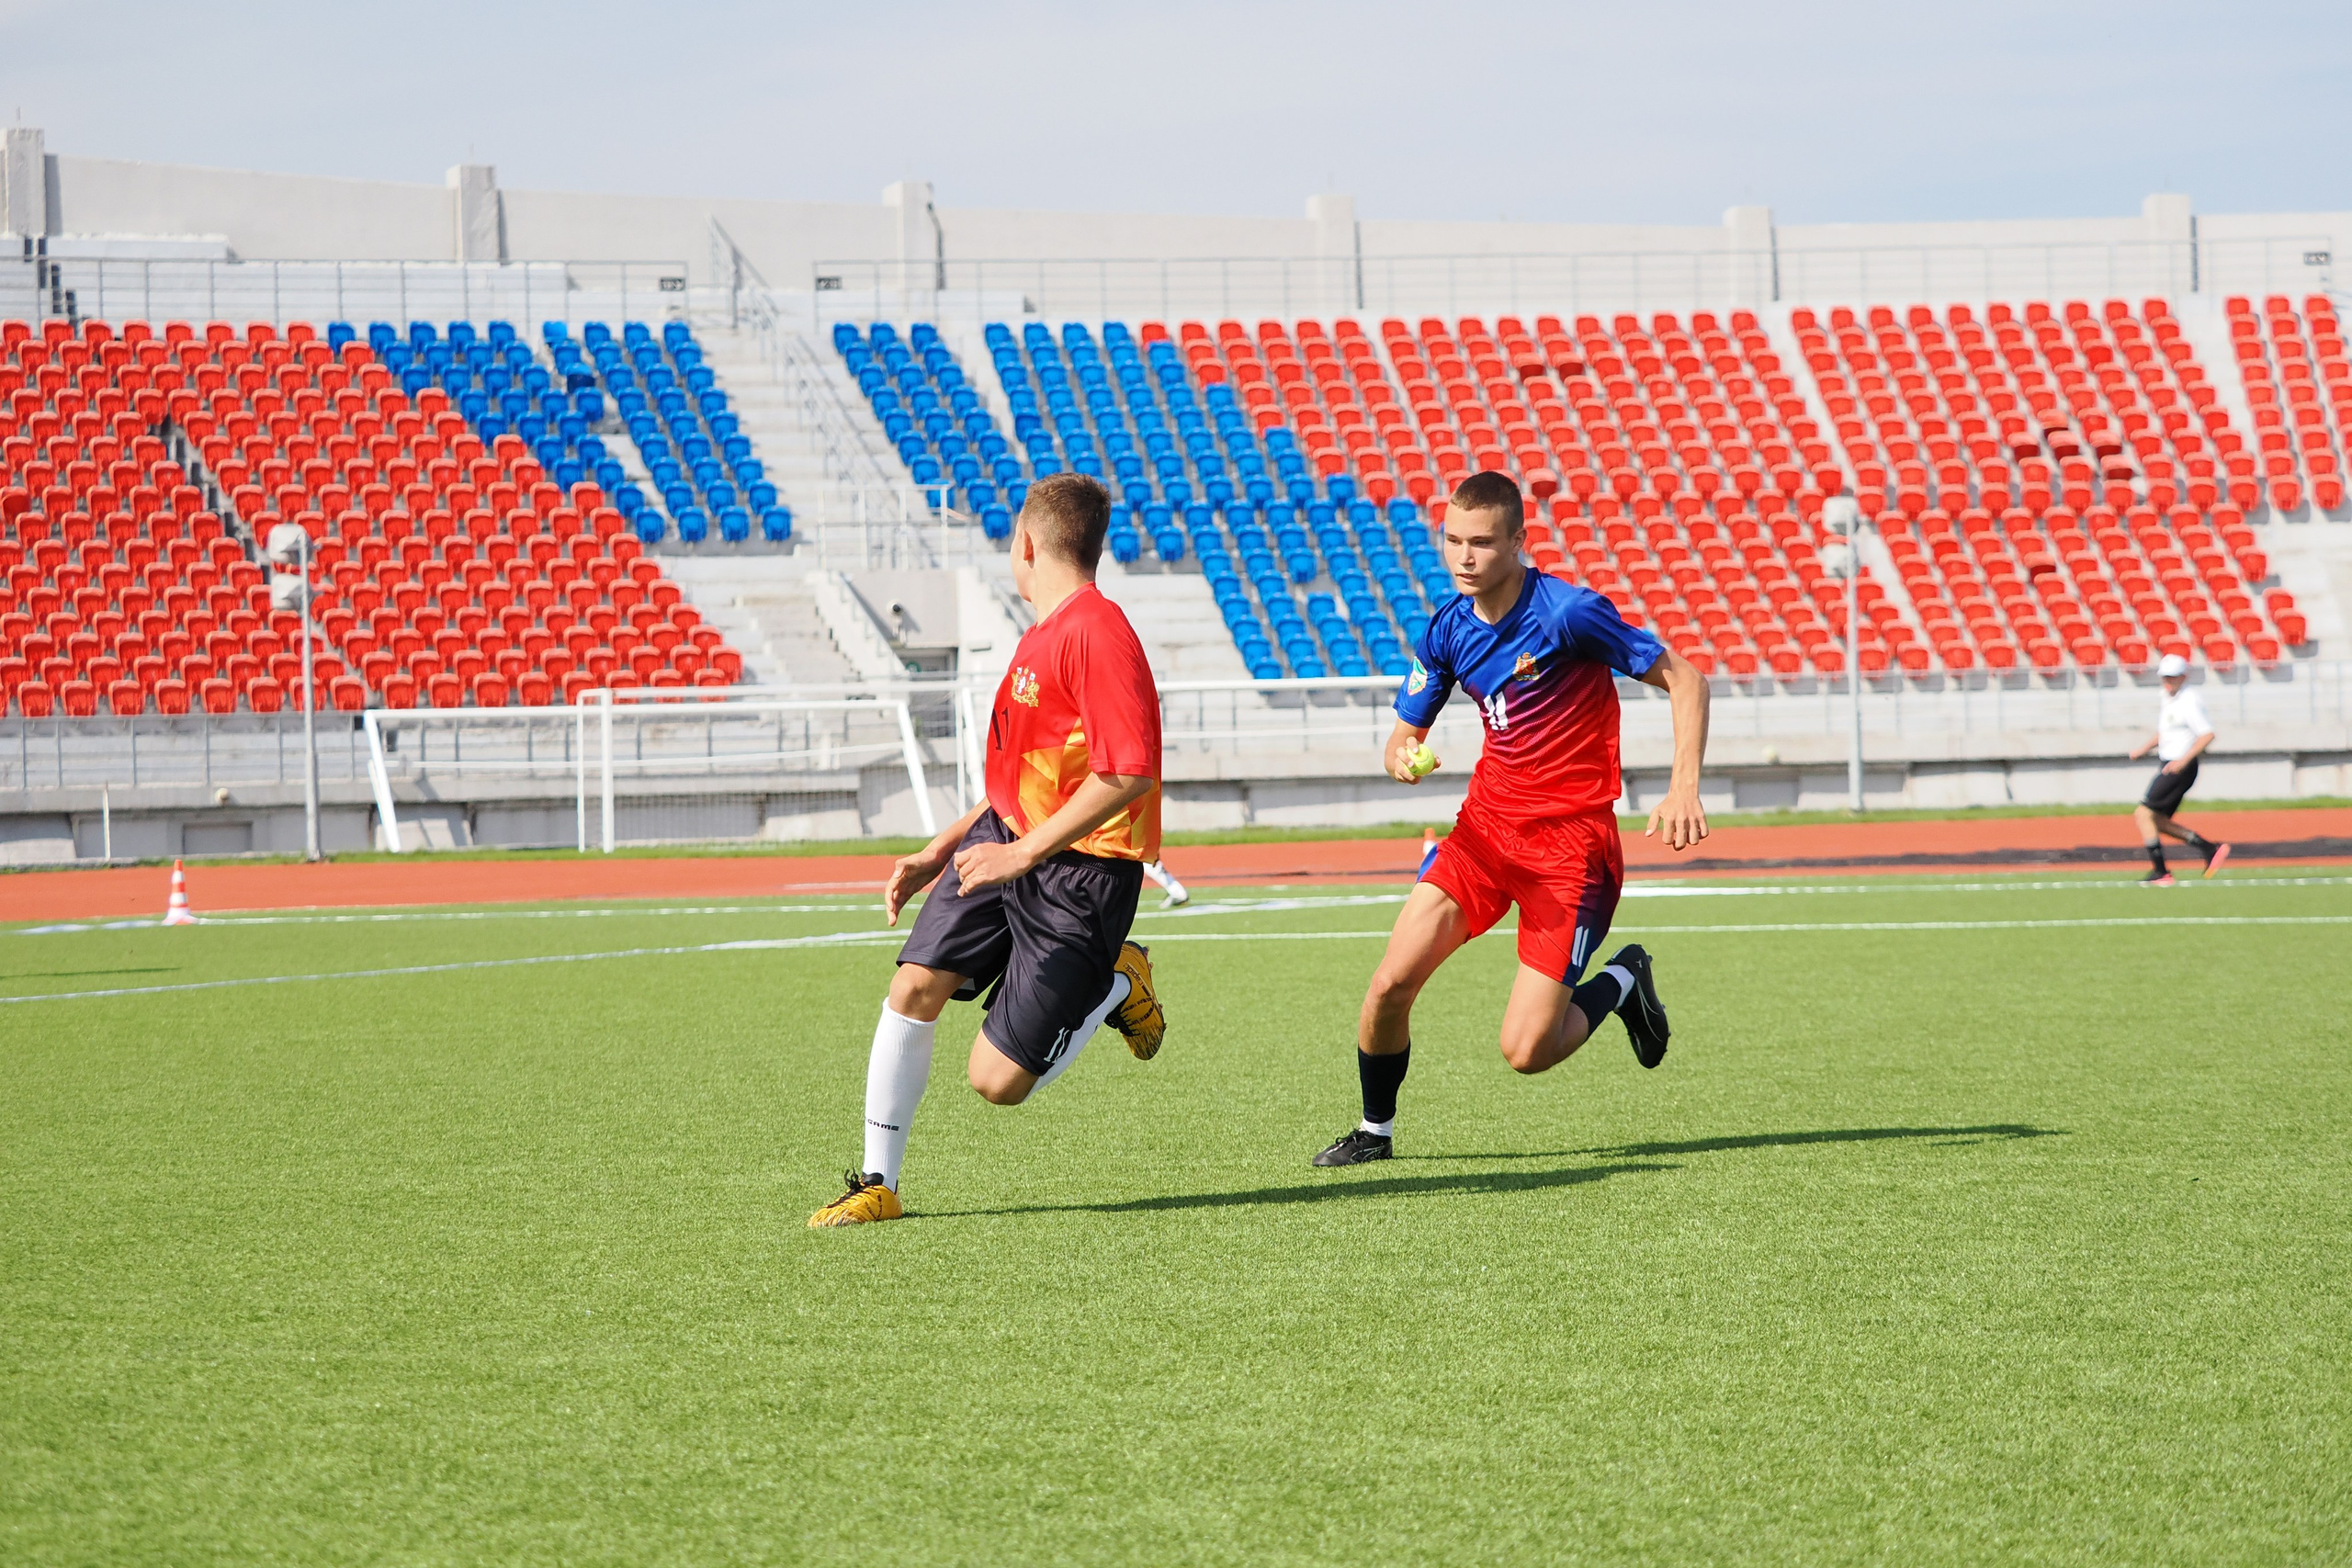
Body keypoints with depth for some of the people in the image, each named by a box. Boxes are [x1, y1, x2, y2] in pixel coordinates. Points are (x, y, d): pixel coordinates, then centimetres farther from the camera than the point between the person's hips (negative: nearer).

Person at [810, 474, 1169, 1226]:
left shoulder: (1097, 633, -20)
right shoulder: (1043, 635, 13)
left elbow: (1129, 773, -28)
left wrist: (1023, 853, -25)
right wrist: (938, 853, 21)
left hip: (1080, 871, -9)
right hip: (1006, 835, 9)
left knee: (997, 1080, -7)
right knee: (915, 985, -5)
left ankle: (1119, 986, 17)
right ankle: (878, 1184, 6)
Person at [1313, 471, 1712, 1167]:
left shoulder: (1568, 613, -16)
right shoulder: (1448, 631, 1)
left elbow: (1684, 678, -10)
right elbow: (1406, 731, 12)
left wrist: (1684, 789, -22)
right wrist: (1403, 757, -14)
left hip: (1570, 840, -5)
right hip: (1487, 825, 5)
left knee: (1527, 1051, -11)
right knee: (1390, 986, -8)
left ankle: (1621, 982, 20)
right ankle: (1375, 1131, 17)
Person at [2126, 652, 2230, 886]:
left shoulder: (2189, 701, -15)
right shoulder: (2165, 699, 13)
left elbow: (2207, 734, -23)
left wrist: (2185, 759, -31)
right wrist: (2143, 749, 13)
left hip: (2181, 768, -10)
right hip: (2168, 767, 10)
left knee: (2143, 813, -12)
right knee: (2158, 821, 12)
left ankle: (2160, 873, -9)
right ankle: (2212, 850, 15)